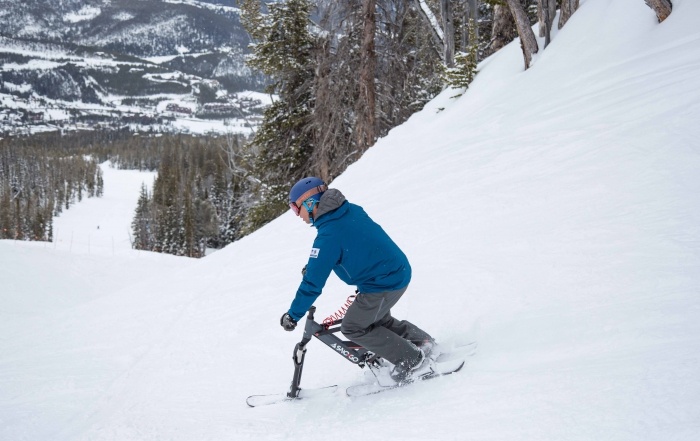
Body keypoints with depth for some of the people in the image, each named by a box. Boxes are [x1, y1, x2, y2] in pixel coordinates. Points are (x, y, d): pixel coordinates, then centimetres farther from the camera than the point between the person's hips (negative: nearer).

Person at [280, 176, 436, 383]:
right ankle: (422, 342, 32)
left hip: (383, 284, -9)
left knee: (353, 328, 4)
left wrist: (293, 315, -7)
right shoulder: (351, 210, 4)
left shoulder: (328, 235, -22)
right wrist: (313, 264, 21)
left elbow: (313, 283, -18)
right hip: (399, 271, 9)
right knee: (376, 318, 28)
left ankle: (413, 361, 5)